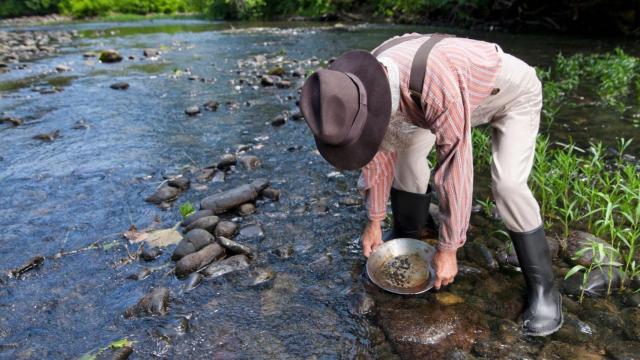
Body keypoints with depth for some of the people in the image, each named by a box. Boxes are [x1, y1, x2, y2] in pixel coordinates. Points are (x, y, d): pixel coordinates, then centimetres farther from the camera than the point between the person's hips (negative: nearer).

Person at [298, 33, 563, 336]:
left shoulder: (438, 84, -46)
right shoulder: (363, 84, -23)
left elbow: (455, 167, -39)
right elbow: (380, 152, -10)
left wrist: (447, 249, -28)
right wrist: (374, 221, -3)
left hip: (514, 92, -6)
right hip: (470, 93, 6)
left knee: (508, 185, -22)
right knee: (407, 149, -5)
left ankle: (542, 287, -4)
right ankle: (406, 235, 16)